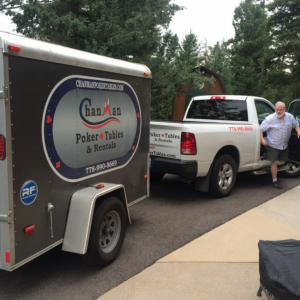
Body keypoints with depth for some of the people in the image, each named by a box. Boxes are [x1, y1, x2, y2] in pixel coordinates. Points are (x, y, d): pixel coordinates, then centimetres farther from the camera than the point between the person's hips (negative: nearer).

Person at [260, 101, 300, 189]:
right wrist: (262, 139, -26)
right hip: (273, 145, -5)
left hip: (284, 145, 5)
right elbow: (261, 129, -14)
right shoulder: (270, 119, -14)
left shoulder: (290, 117, 1)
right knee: (274, 162, -5)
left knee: (282, 161, 14)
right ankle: (275, 181, 4)